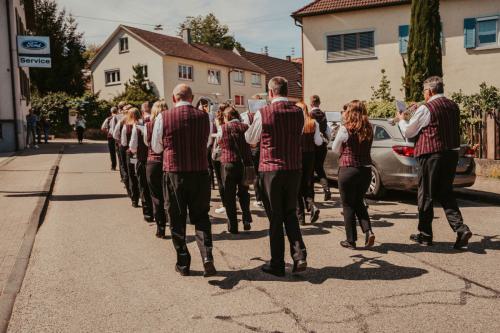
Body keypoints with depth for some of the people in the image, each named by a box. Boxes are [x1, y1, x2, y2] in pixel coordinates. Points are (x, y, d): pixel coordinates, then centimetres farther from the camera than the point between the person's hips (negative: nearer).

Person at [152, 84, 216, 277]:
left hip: (174, 173, -1)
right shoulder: (203, 116, -1)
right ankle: (207, 257, -1)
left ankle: (183, 263, 19)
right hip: (200, 172, 2)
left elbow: (156, 148, 4)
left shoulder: (163, 118, -7)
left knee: (177, 219, 12)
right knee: (201, 217, 14)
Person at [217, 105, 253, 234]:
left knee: (229, 196, 6)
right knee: (244, 193, 19)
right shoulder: (245, 127, 0)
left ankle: (233, 226, 9)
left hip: (229, 164, -3)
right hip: (245, 164, 3)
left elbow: (219, 140, 9)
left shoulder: (223, 128, -7)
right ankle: (247, 221, 16)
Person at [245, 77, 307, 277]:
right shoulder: (298, 112, 1)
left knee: (275, 217, 6)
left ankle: (277, 265, 14)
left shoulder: (263, 113, -10)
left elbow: (250, 139, 4)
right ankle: (299, 255, 4)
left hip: (271, 169, -3)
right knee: (290, 213, 18)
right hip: (294, 169, 4)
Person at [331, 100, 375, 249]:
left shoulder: (345, 128, -11)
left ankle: (351, 240, 14)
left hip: (348, 169, -5)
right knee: (359, 203, 21)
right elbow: (365, 147, 11)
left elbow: (335, 149, -1)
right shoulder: (369, 129, 2)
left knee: (348, 206, 8)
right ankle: (368, 231, 5)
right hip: (366, 170, 5)